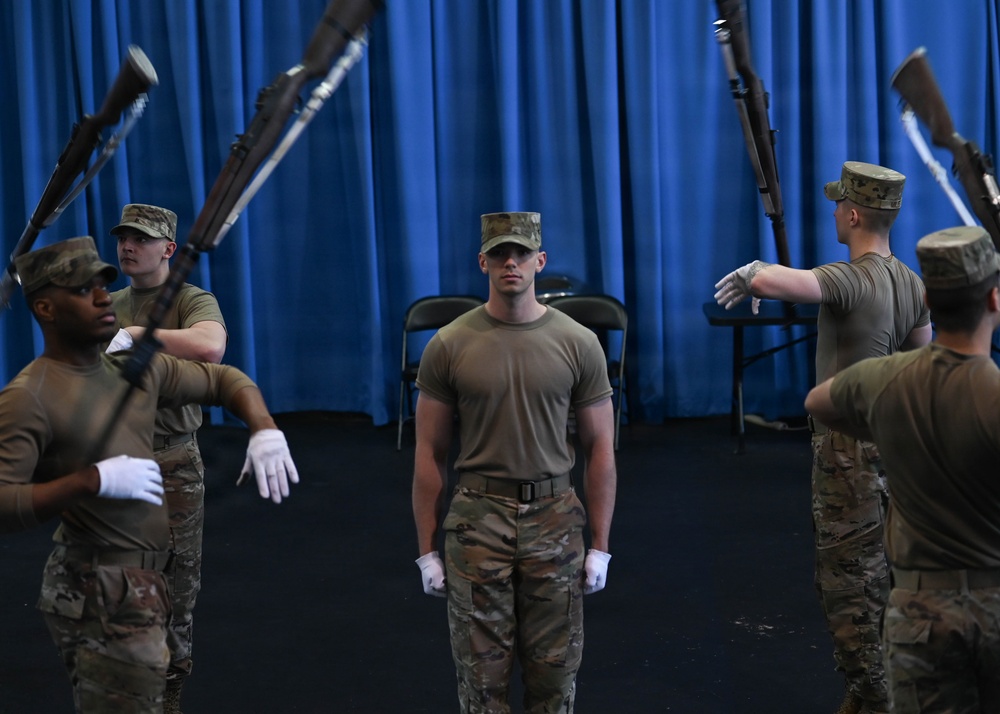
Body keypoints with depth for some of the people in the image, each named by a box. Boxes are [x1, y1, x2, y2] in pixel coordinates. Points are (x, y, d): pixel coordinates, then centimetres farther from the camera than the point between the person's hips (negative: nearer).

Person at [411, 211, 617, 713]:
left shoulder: (577, 343, 0)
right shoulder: (449, 346, -2)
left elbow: (600, 449, 4)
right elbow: (430, 453, 2)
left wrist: (600, 546, 2)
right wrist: (426, 550, 1)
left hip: (554, 519, 1)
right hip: (478, 521, -1)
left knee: (554, 671, 9)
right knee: (482, 673, 4)